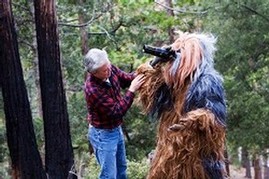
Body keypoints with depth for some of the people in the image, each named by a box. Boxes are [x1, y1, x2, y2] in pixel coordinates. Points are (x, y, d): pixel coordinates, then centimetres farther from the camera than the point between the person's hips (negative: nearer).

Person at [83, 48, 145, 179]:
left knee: (121, 168, 25)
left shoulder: (110, 69, -14)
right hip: (103, 134, -8)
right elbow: (117, 111, -30)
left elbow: (126, 78, 4)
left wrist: (140, 75, -16)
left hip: (117, 129, 8)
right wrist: (132, 90, -31)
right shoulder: (92, 89, -34)